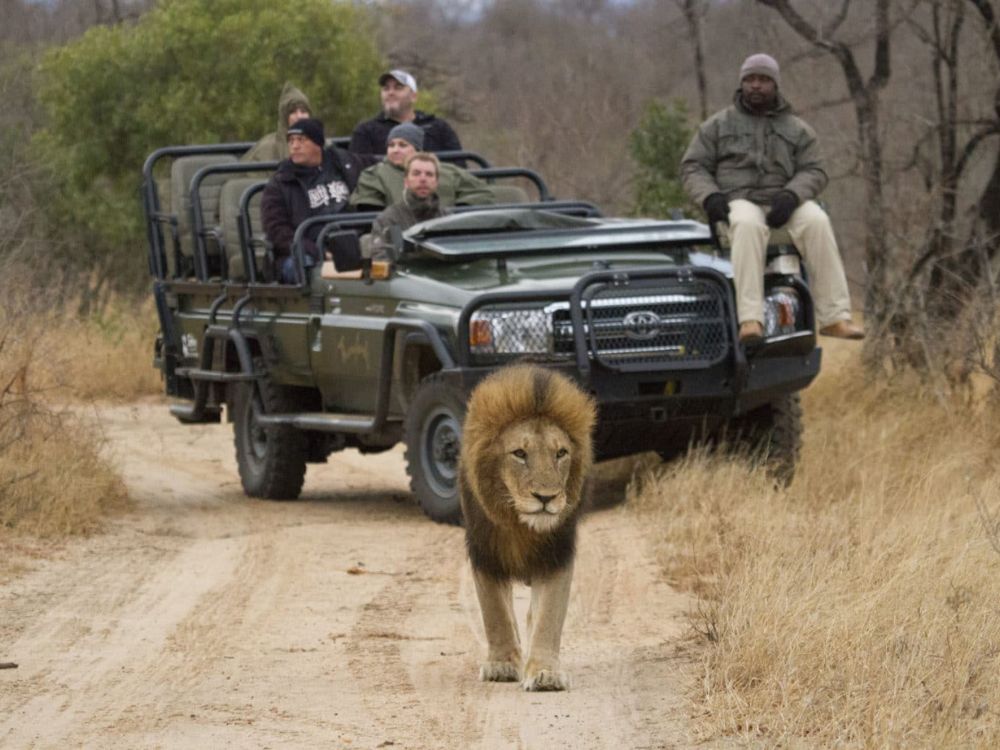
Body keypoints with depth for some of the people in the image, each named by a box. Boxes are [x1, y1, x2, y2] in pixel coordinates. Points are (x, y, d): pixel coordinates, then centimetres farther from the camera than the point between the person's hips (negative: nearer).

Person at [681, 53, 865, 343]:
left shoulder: (798, 130, 17)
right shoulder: (717, 126, 16)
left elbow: (814, 172, 7)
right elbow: (692, 166, 12)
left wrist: (791, 195, -15)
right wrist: (710, 196, -10)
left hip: (785, 202, 2)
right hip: (739, 202, -2)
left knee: (817, 222, -32)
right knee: (747, 226, -39)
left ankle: (834, 316, -35)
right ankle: (750, 318, -49)